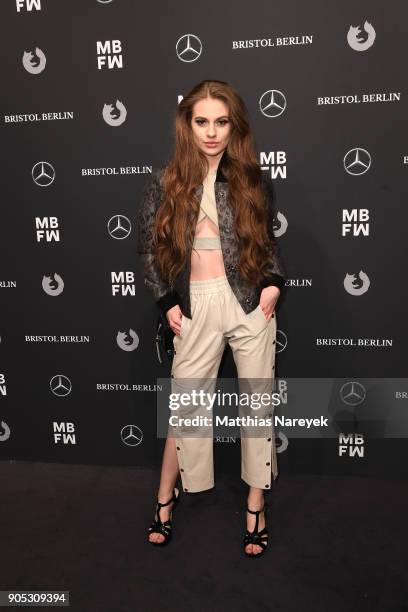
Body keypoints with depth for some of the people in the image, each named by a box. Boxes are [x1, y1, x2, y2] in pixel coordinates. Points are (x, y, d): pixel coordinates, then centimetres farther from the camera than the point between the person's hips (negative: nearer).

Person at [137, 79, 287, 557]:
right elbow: (148, 247, 6)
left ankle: (256, 507, 25)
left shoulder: (252, 180, 5)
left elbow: (268, 241, 12)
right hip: (197, 307, 0)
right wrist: (167, 301, 0)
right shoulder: (165, 182, 3)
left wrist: (274, 282, -4)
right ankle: (166, 497, 31)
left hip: (249, 303, 1)